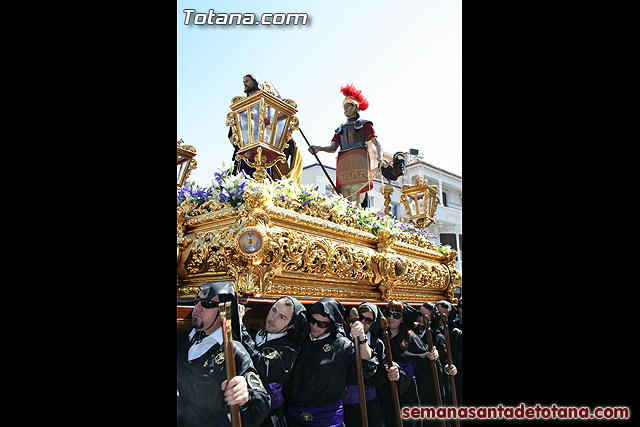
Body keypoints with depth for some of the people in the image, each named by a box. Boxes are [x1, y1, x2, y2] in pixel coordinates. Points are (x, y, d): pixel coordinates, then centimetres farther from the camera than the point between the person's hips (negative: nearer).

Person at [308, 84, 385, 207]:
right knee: (346, 200, -7)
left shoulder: (364, 124, 17)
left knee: (355, 199, -19)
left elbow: (377, 144, 7)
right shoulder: (341, 128, 30)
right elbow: (333, 148, 17)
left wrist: (379, 157, -15)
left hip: (358, 160, -4)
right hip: (343, 162, 4)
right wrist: (318, 148, -3)